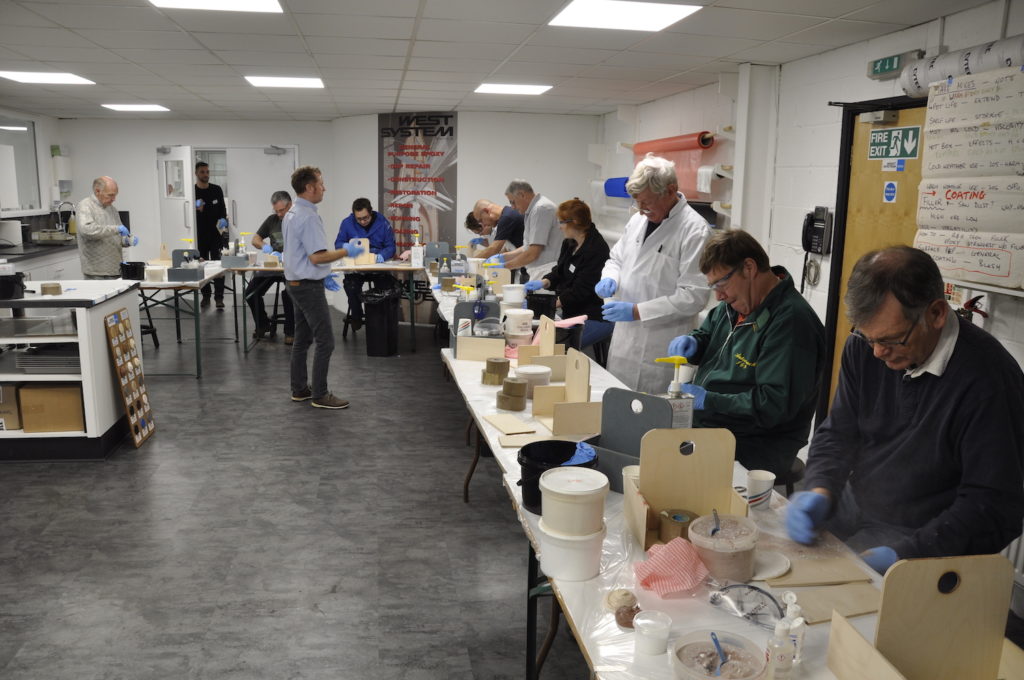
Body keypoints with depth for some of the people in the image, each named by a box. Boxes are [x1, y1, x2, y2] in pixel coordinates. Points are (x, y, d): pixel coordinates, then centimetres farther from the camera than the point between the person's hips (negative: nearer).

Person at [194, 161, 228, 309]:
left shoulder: (216, 190, 7)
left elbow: (222, 208, 12)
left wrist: (223, 219, -8)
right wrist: (197, 209, -21)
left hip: (216, 234, 1)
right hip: (200, 235, -1)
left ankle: (219, 297, -3)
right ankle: (205, 296, 14)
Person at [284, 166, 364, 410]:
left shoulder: (291, 214, 13)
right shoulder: (308, 217, -20)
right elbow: (317, 256, -24)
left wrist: (322, 275, 18)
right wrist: (346, 251, -12)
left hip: (297, 283, 11)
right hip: (309, 287, -11)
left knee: (302, 339, 15)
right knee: (325, 341, -5)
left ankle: (299, 389, 22)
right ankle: (320, 395, 0)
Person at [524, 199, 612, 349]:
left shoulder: (596, 249, -18)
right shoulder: (570, 243, 11)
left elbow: (581, 291, -19)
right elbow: (559, 273, 16)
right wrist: (543, 282, -5)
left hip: (595, 318, -8)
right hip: (572, 313, 9)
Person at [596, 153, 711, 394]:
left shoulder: (695, 231, -13)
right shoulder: (638, 220, 8)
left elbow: (693, 296, -18)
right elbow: (617, 258, 23)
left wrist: (637, 311, -20)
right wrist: (610, 277, 0)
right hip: (624, 339, 7)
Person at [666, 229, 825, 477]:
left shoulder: (791, 320, -19)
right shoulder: (734, 303, 11)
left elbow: (775, 405, -23)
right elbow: (708, 332, 29)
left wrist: (707, 400, -21)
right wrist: (692, 343, 5)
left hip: (749, 450, -9)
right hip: (700, 425, 9)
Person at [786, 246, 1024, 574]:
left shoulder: (988, 378, -21)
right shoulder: (864, 346, -2)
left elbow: (993, 510, -20)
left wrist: (903, 554, -28)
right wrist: (820, 491, -14)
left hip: (924, 538, -6)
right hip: (851, 512, 6)